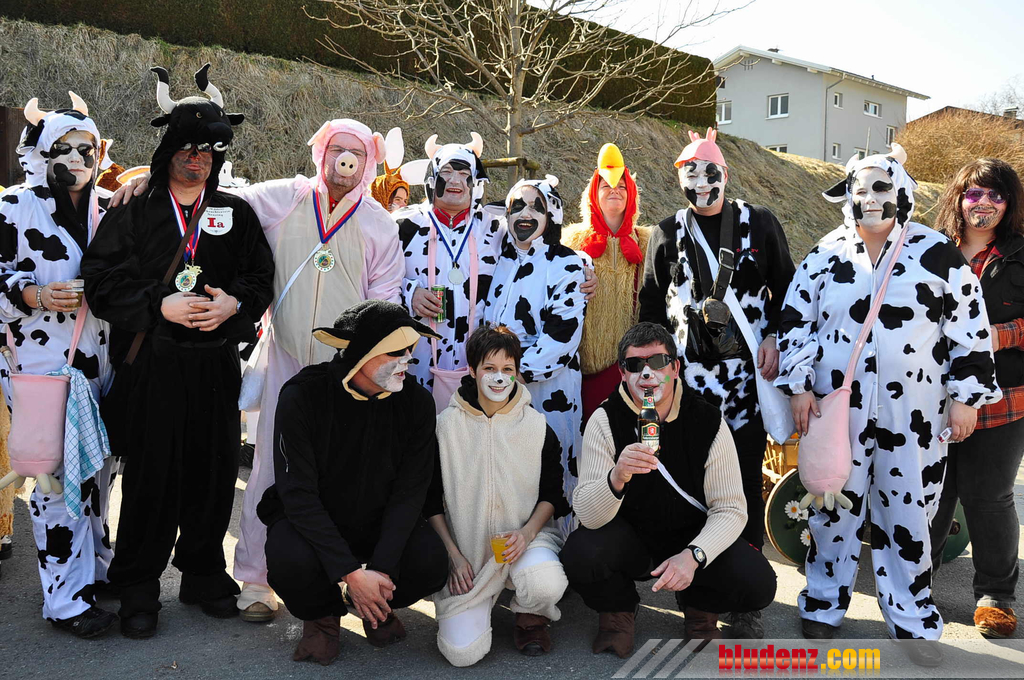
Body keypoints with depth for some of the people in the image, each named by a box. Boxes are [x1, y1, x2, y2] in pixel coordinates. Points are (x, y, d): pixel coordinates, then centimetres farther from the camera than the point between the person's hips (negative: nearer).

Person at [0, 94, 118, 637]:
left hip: (101, 361, 5)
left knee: (100, 465, 12)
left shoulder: (107, 210, 12)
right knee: (62, 473, -5)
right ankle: (66, 596, 6)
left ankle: (93, 565, 31)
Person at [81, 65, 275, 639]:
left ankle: (204, 573, 25)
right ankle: (139, 587, 19)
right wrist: (160, 305, -14)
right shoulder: (133, 213, 4)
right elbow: (102, 280, 0)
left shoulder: (236, 213, 11)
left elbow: (262, 276, 11)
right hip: (152, 364, -2)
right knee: (151, 476, 2)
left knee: (214, 472, 6)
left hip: (218, 364, 2)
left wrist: (233, 304, -10)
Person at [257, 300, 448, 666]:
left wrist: (380, 569, -25)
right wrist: (350, 574, -30)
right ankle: (322, 615, 4)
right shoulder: (302, 396, -20)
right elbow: (299, 494, -22)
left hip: (382, 524, 2)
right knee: (290, 563, -34)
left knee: (431, 564, -26)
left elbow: (410, 491, -11)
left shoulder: (416, 402, -12)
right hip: (309, 522, -2)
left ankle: (376, 607, 11)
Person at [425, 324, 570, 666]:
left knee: (546, 585, -34)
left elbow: (552, 494, 7)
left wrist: (527, 532, -11)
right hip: (464, 548, 0)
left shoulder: (537, 427, 1)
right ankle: (483, 599, 18)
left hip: (526, 536, 1)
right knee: (463, 653, -16)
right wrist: (452, 553, -6)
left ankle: (531, 618, 5)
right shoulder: (446, 426, -1)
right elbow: (431, 501, 3)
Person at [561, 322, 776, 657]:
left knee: (758, 583, -24)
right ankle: (618, 610, 5)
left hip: (693, 538, 1)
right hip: (627, 539, -1)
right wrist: (616, 478, -44)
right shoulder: (605, 420, -14)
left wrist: (693, 555, -30)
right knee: (579, 556, -31)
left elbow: (730, 509, -10)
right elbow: (588, 515, -21)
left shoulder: (708, 422, -11)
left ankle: (699, 608, 13)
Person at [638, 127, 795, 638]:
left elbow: (787, 286, 11)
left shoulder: (759, 224, 8)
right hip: (688, 374, 2)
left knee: (746, 481, -2)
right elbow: (651, 303, 15)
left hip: (748, 371, -1)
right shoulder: (667, 233, 12)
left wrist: (773, 337, -2)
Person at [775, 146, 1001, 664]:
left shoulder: (937, 253, -2)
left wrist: (966, 397, -1)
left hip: (912, 415, -1)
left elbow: (970, 327, 1)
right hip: (836, 408, 1)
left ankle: (911, 619, 26)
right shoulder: (827, 254, 3)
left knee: (907, 513, 9)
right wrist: (799, 387, -1)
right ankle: (824, 603, 29)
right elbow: (795, 321, 4)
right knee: (834, 506, 11)